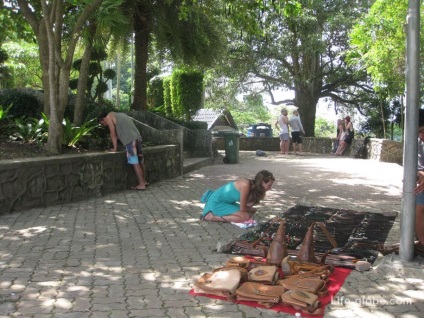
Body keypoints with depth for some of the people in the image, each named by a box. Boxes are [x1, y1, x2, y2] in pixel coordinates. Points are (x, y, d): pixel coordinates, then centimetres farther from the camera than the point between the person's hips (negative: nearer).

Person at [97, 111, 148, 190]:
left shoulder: (109, 116, 8)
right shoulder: (120, 115, 30)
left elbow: (113, 134, 4)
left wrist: (115, 149, 8)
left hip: (130, 139, -8)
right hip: (137, 137, 8)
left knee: (135, 163, -5)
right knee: (140, 161, 15)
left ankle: (141, 184, -3)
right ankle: (143, 181, 24)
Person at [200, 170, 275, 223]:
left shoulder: (252, 185, 0)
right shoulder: (246, 185, -27)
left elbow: (247, 205, 2)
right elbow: (242, 208, -17)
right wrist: (252, 210, 0)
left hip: (226, 201, 10)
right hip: (216, 202, -10)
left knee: (249, 213, 10)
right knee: (245, 217, -19)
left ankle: (215, 212, 16)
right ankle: (211, 217, -12)